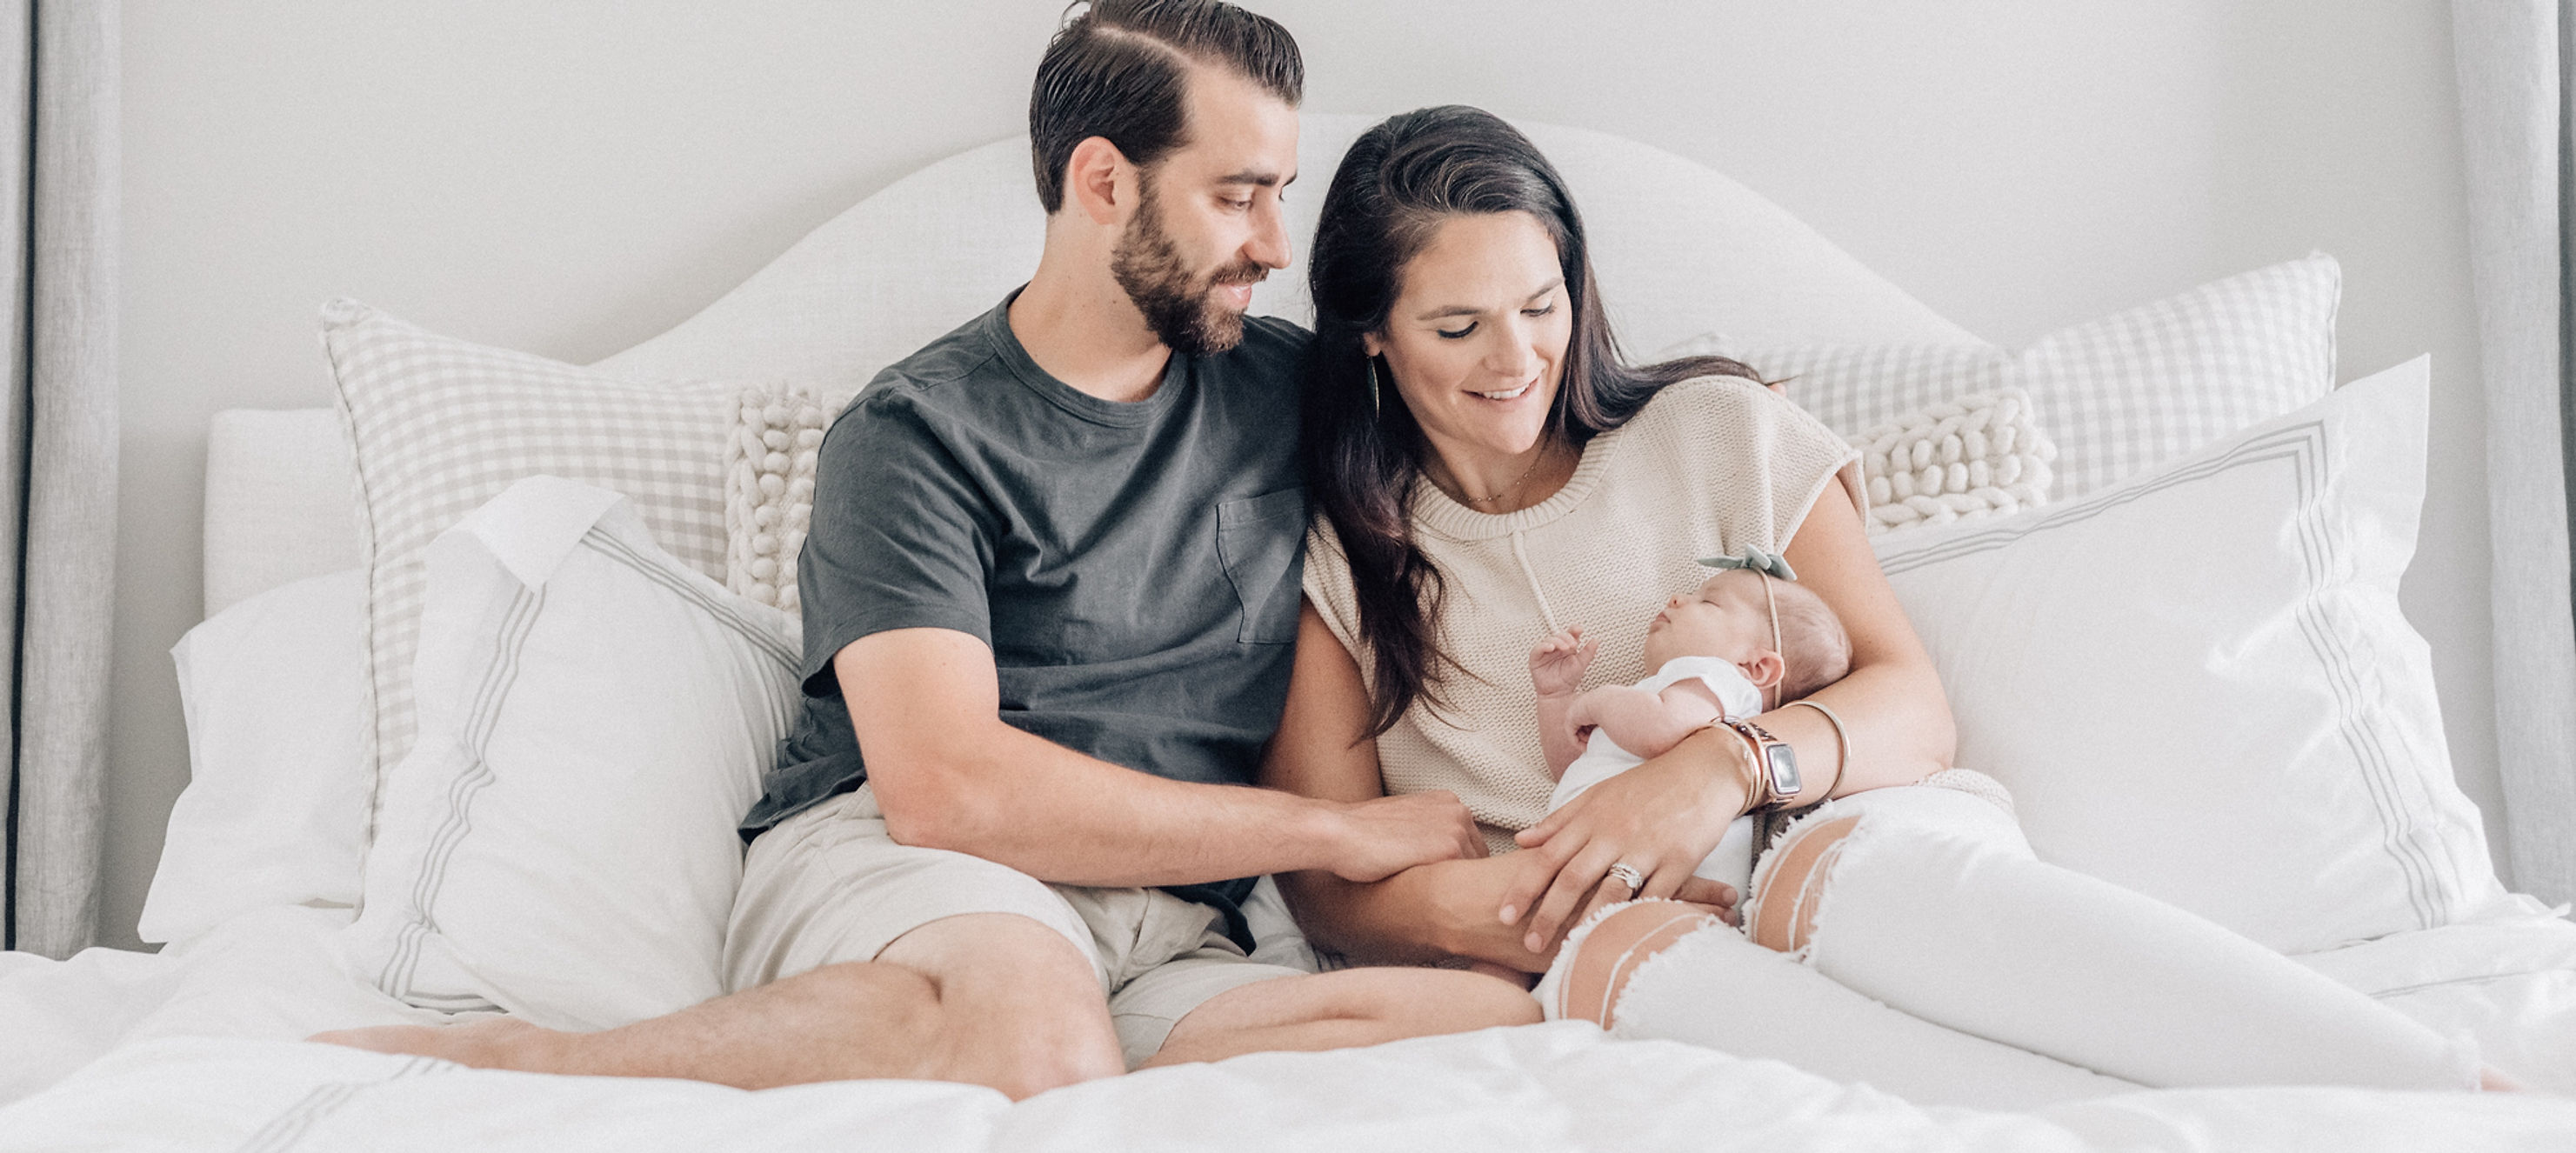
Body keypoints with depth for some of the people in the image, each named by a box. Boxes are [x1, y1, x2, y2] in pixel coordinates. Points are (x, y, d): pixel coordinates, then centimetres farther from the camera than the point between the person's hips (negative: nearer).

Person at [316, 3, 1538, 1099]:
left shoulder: (1295, 393, 17)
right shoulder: (915, 433, 1)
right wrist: (1337, 830, -7)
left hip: (1184, 927, 5)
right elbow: (943, 782, -12)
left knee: (1500, 1025, -28)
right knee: (1035, 1036, -42)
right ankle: (502, 1063, -24)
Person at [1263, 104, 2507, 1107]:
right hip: (1570, 958, 0)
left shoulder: (1714, 433, 14)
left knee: (1861, 867, -37)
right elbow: (1329, 882, 6)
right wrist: (1455, 907, -17)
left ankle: (2476, 1096, -48)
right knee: (1613, 951, -38)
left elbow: (1913, 702, 5)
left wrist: (1734, 764, -16)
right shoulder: (1334, 556, 12)